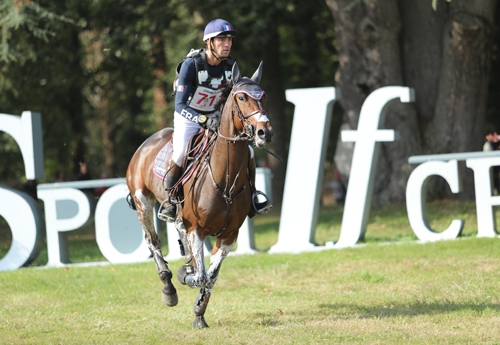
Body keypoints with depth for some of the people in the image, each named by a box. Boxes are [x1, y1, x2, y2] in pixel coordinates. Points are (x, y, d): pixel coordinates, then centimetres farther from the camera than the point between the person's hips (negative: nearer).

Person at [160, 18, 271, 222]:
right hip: (188, 116, -5)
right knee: (180, 155, -25)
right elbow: (180, 105, -30)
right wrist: (204, 120, -44)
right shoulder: (191, 65, -27)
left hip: (214, 116, 5)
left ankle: (250, 201, 6)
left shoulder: (230, 67, -11)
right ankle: (169, 204, -6)